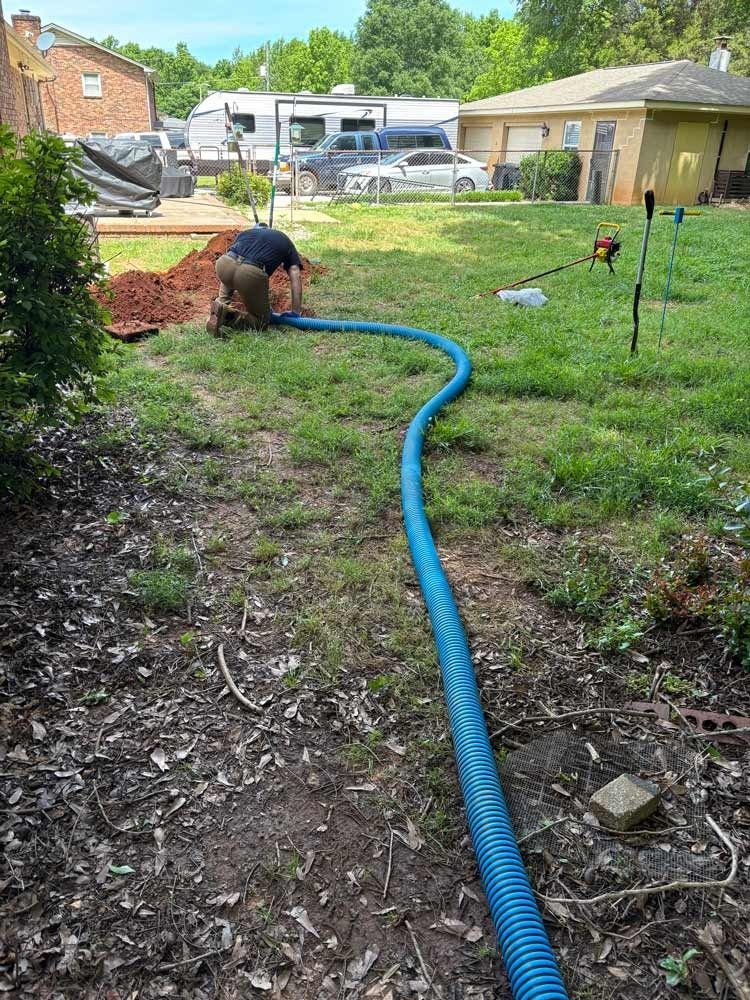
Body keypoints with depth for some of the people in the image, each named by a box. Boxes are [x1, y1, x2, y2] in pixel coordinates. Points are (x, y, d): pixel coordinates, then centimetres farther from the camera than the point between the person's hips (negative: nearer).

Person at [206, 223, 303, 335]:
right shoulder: (285, 241, 31)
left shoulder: (245, 232, 38)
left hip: (223, 263, 4)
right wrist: (295, 313, 19)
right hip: (252, 273, -4)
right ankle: (226, 314, -9)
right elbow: (296, 277, 18)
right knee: (260, 322, 17)